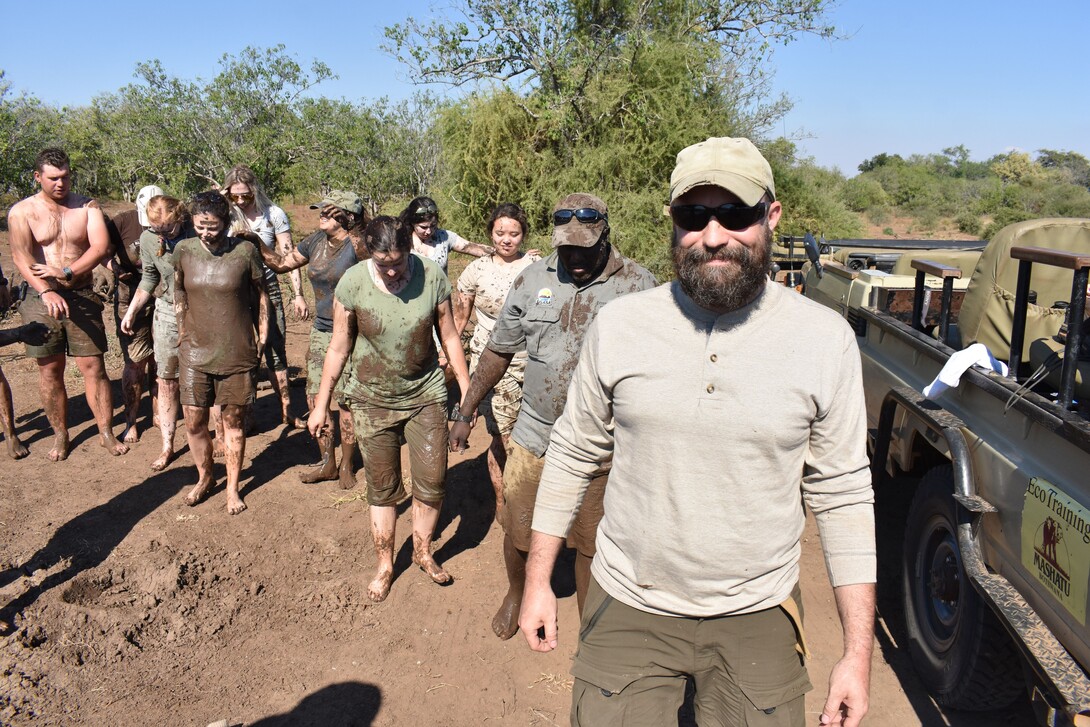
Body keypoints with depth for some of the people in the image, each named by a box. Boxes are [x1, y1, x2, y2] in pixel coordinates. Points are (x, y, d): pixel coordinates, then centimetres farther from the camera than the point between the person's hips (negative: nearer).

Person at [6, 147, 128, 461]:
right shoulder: (22, 211, -2)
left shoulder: (87, 206, 2)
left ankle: (106, 433, 12)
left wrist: (67, 273, -23)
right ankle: (60, 435, 22)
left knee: (93, 367, 2)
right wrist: (47, 292, -31)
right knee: (50, 370, 8)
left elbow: (101, 246, -11)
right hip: (41, 300, 0)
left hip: (81, 297, 0)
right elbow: (21, 256, -15)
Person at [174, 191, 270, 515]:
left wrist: (261, 339, 2)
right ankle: (204, 478, 32)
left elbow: (261, 296, 1)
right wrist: (184, 331, 12)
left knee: (232, 420, 9)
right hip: (195, 351, 2)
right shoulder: (184, 250, -2)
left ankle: (233, 487, 26)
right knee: (194, 420, 7)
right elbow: (179, 293, 13)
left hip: (237, 352, -2)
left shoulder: (245, 251, -10)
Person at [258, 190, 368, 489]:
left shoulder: (357, 247, -15)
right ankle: (327, 463, 26)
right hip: (321, 332, 7)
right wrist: (255, 243, 5)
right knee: (314, 399, 9)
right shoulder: (317, 241, 6)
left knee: (345, 402, 3)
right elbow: (283, 264, 14)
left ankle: (346, 466, 22)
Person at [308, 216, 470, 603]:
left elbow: (449, 336, -1)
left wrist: (466, 389, 2)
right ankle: (385, 563, 30)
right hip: (372, 400, 0)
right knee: (382, 488, 11)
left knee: (432, 483, 4)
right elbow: (339, 346, -3)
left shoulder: (432, 276, -12)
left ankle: (423, 550, 30)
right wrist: (321, 404, 2)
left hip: (425, 395, 1)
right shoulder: (352, 282, -13)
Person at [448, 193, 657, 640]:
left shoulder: (638, 285, -7)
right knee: (517, 530, 16)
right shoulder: (533, 280, 1)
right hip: (534, 437, 3)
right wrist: (466, 413, 11)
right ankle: (515, 593, 48)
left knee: (592, 544, 11)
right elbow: (499, 351, 9)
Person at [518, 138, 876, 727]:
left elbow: (843, 494, -3)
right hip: (628, 610, 1)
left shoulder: (826, 340, -8)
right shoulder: (618, 325, -7)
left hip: (758, 617, 0)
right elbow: (572, 455, 2)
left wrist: (858, 651, -2)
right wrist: (538, 581, 5)